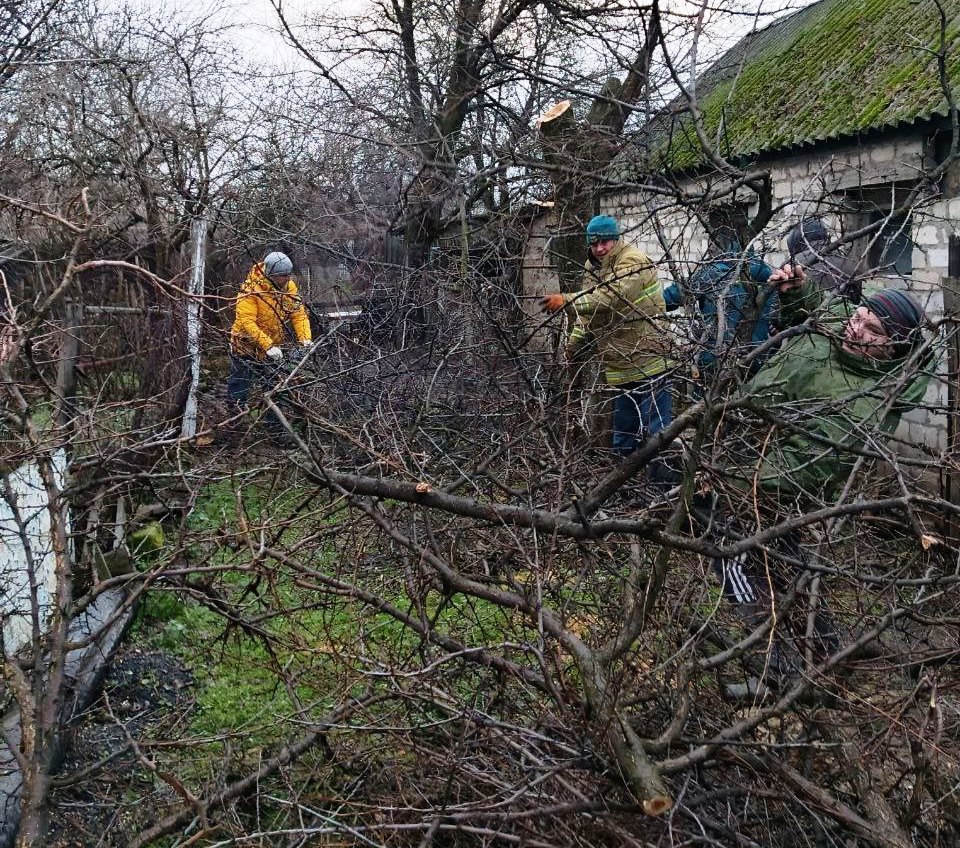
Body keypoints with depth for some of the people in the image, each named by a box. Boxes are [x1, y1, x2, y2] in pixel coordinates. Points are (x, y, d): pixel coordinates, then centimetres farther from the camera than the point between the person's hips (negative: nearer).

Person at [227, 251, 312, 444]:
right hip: (246, 348, -6)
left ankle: (276, 428, 26)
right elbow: (246, 322, -33)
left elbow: (298, 313, -7)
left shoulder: (289, 287, -9)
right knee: (238, 393, 6)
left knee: (274, 388, 15)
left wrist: (305, 337, -24)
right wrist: (268, 346, -39)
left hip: (271, 349, 6)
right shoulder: (251, 290, -28)